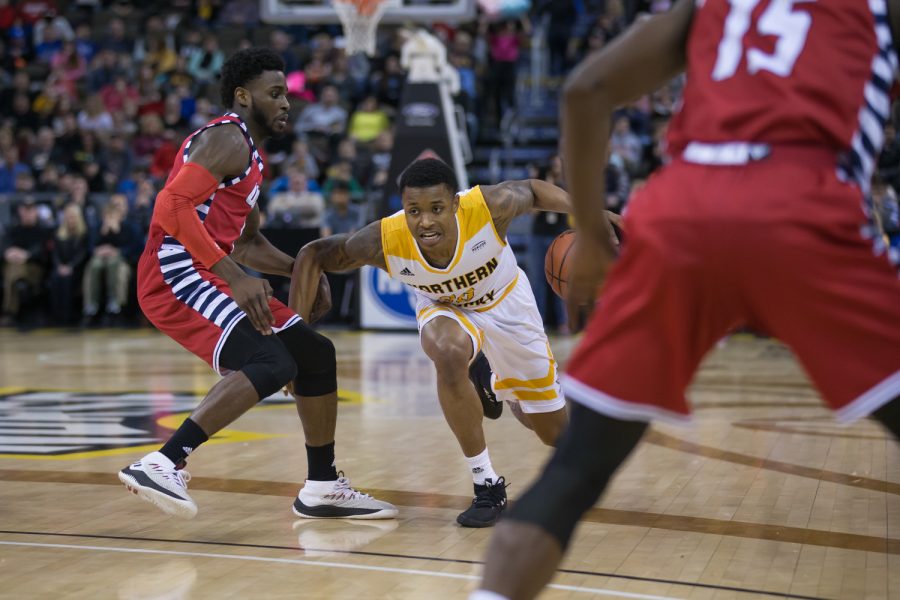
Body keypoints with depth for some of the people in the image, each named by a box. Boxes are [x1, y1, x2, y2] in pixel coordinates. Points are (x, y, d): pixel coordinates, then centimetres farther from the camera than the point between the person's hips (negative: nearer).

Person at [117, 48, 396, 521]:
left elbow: (247, 243, 30)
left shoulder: (247, 153, 23)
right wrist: (235, 276, -26)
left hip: (208, 276, 10)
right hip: (176, 274, -10)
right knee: (272, 364, -27)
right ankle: (162, 465, -28)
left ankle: (323, 488, 21)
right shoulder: (227, 139, -10)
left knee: (315, 354, 12)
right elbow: (172, 206, -23)